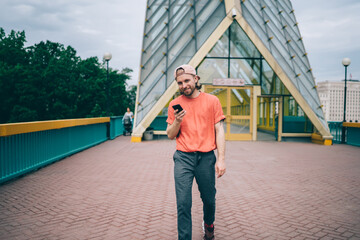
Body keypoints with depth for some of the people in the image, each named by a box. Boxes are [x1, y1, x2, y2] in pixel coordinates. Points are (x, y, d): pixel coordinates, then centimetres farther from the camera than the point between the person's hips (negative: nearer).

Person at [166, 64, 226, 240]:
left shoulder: (212, 101, 2)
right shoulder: (175, 104, 5)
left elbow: (219, 131, 1)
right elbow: (170, 135, 9)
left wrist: (221, 159, -5)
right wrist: (177, 121, -12)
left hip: (206, 157, 0)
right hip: (183, 158, 0)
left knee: (209, 199, 15)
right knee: (183, 203, -5)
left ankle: (208, 224, 46)